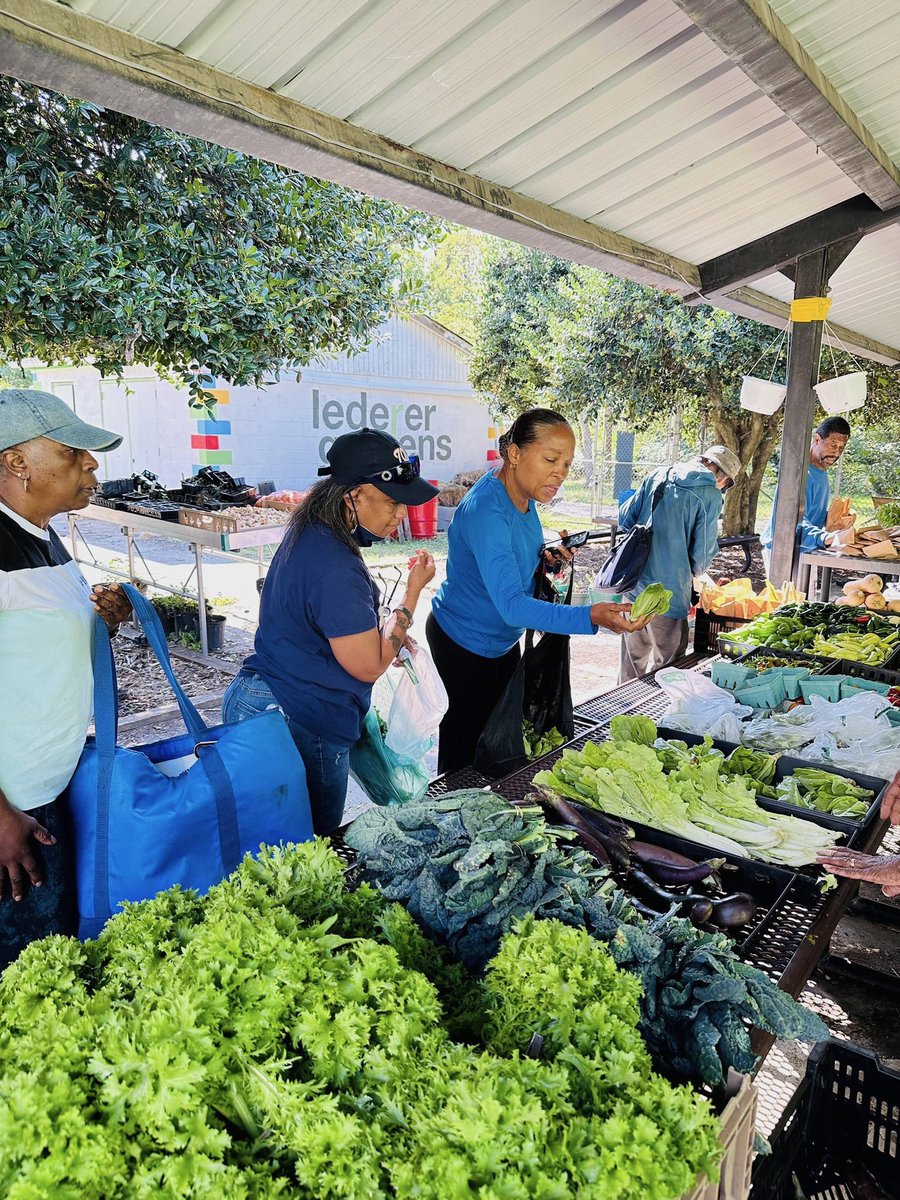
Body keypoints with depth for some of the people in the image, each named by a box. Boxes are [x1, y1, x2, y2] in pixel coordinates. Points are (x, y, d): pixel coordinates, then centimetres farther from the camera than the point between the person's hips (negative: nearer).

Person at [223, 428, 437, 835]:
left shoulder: (310, 534, 3)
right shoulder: (334, 566, -28)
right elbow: (368, 666, -20)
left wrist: (385, 636, 8)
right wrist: (413, 592, -13)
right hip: (304, 726, -10)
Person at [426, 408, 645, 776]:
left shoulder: (524, 497, -5)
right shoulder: (486, 510, -32)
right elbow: (511, 605, -38)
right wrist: (591, 617, -48)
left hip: (503, 640, 9)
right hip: (463, 644, -9)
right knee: (464, 748, 7)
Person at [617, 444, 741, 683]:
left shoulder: (658, 476, 7)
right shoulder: (710, 495, -7)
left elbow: (624, 518, 10)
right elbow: (702, 554, -7)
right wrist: (695, 570, 15)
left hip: (633, 586, 6)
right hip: (668, 596, -6)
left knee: (632, 662, 20)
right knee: (666, 667, 9)